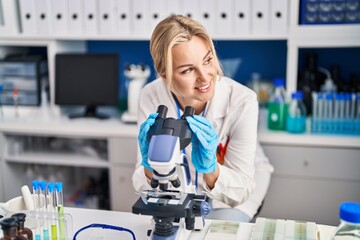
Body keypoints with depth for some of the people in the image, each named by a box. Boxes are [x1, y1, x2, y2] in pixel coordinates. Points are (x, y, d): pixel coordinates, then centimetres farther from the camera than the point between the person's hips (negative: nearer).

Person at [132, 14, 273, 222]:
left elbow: (243, 190, -19)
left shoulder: (242, 101, -25)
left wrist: (209, 168, -38)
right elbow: (144, 186, -14)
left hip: (226, 206, 0)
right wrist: (151, 165, -36)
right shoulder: (151, 97, -18)